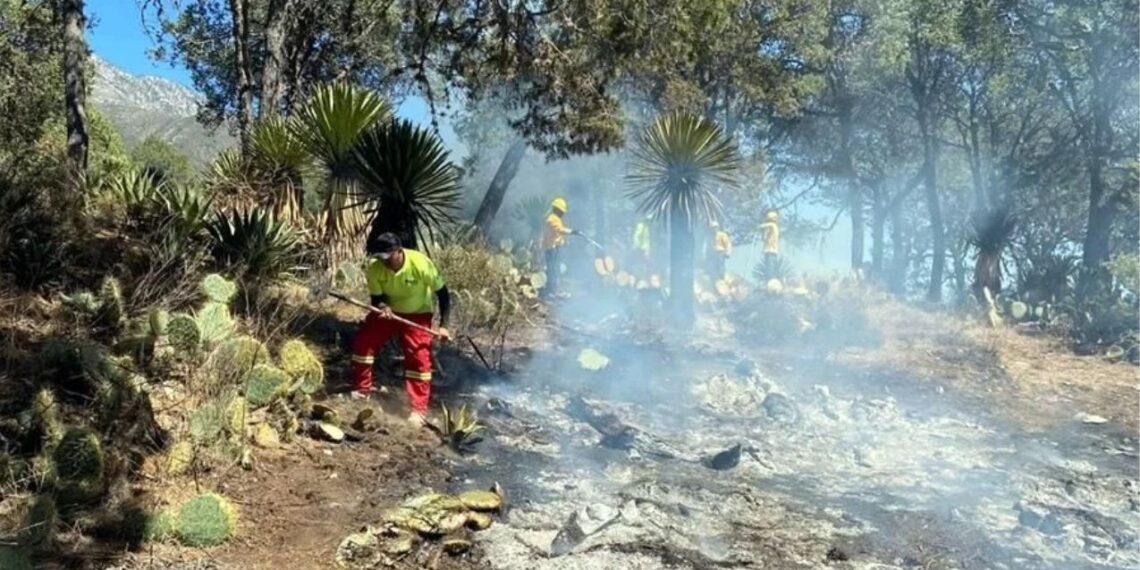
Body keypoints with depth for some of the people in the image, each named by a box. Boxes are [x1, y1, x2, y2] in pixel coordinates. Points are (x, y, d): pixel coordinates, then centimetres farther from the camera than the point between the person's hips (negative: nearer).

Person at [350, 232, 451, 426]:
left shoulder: (421, 264, -33)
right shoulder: (374, 267, -25)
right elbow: (376, 297, -11)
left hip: (417, 314, -3)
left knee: (419, 358, -11)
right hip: (388, 310, 3)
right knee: (362, 341, -4)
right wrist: (382, 306, -36)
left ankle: (419, 410, -4)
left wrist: (443, 325, -23)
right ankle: (361, 390, 16)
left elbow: (443, 293, -20)